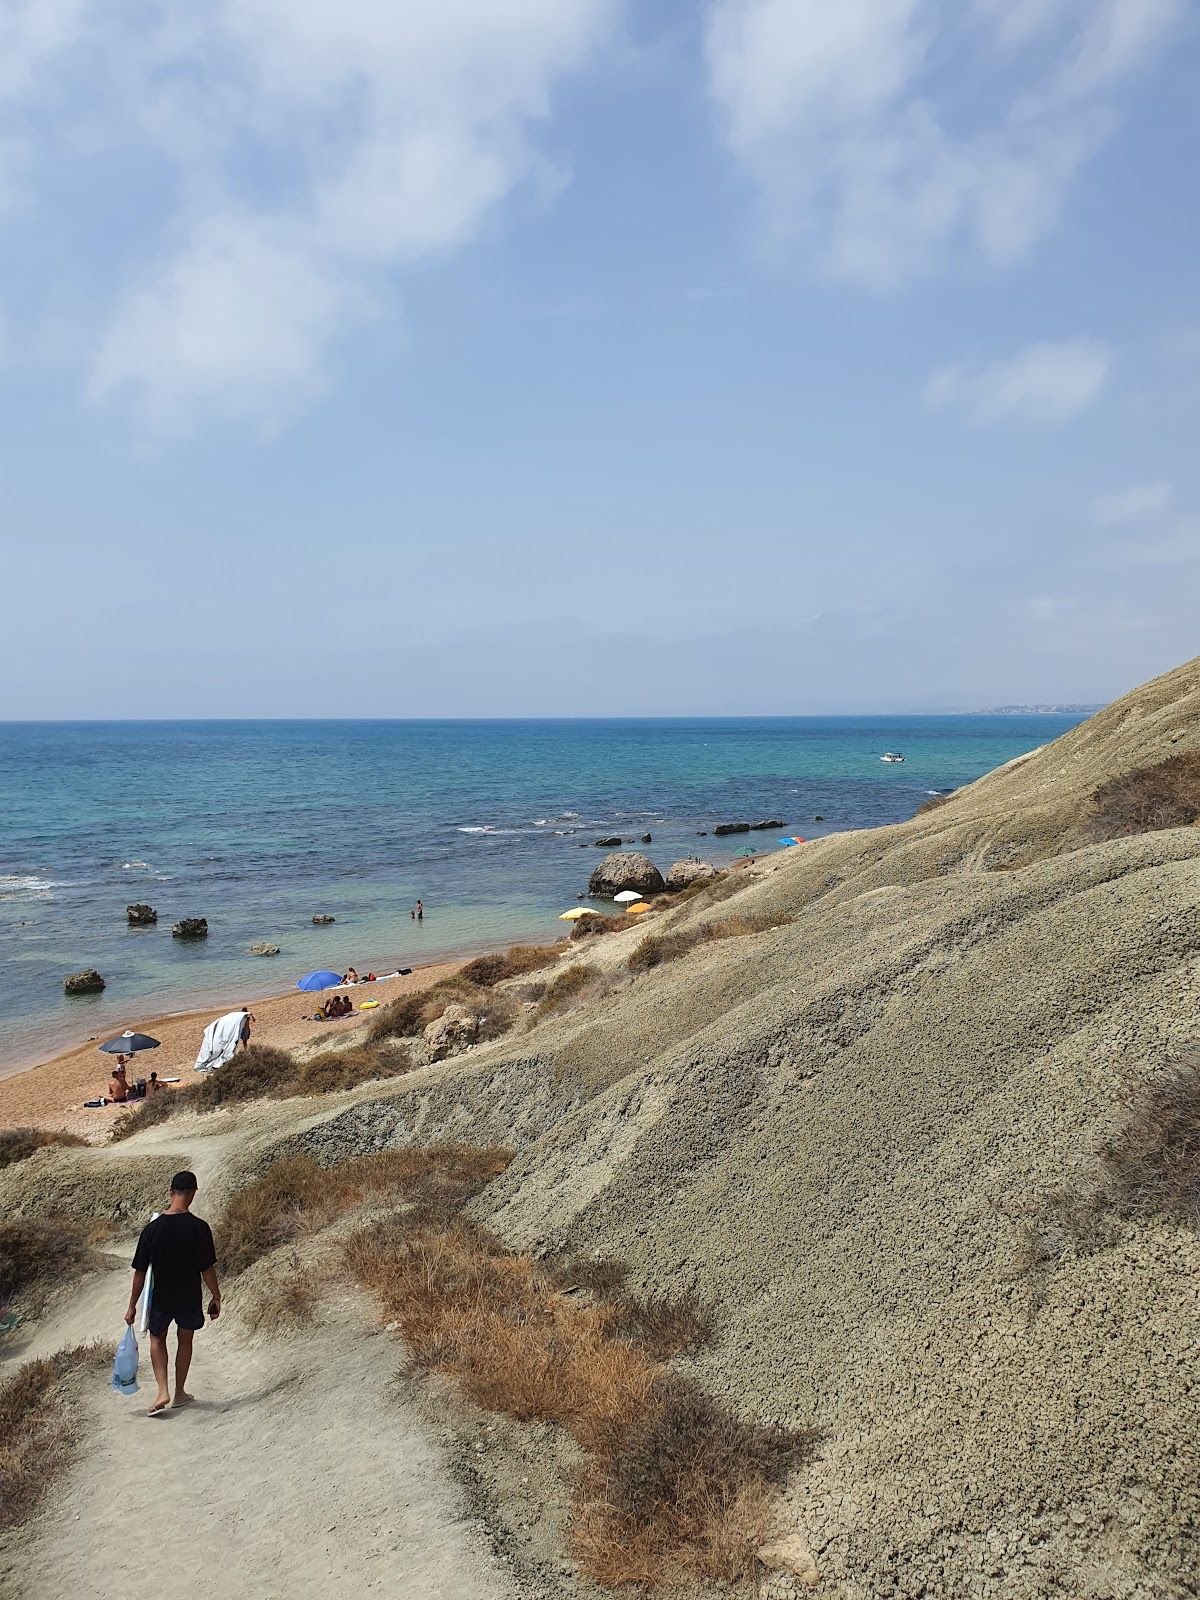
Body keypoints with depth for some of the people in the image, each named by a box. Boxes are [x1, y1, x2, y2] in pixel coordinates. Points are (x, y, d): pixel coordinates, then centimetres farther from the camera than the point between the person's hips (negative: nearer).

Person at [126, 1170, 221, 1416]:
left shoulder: (152, 1228, -13)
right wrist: (216, 1297, 0)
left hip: (161, 1297, 1)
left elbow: (140, 1272, -7)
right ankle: (180, 1393, 33)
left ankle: (163, 1391, 9)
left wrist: (132, 1305, 4)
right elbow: (207, 1268, -13)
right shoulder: (199, 1227, -18)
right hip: (190, 1298, -1)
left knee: (157, 1339, 24)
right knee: (185, 1341, 22)